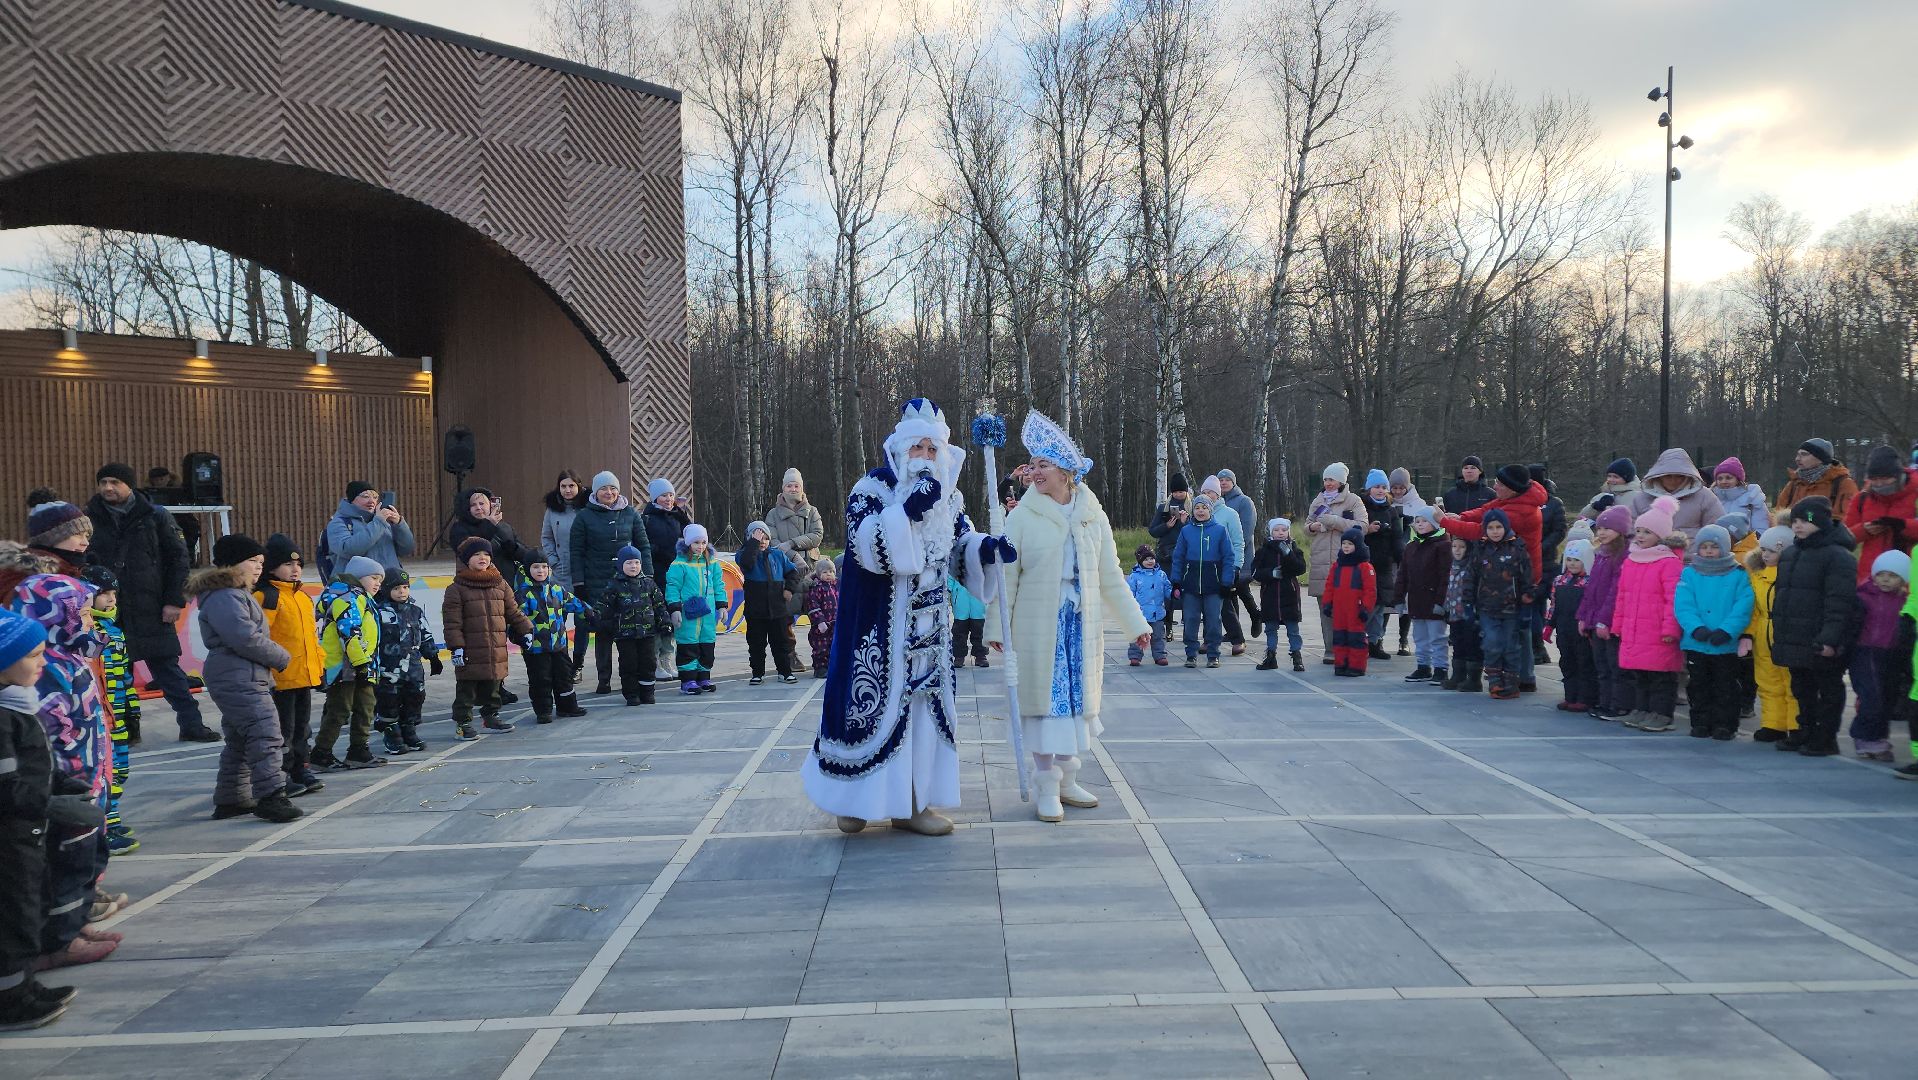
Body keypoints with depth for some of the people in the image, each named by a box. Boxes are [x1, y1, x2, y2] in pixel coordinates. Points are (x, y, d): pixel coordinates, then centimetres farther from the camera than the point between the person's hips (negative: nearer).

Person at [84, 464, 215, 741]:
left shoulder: (155, 517, 2)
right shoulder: (89, 518, 6)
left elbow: (178, 558, 1)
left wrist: (174, 601, -5)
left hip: (150, 609, -1)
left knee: (167, 667, 4)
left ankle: (191, 724, 10)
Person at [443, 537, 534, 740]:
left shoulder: (501, 585, 10)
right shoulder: (456, 590, -5)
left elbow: (513, 612, 17)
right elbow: (452, 622, -8)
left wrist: (525, 630, 12)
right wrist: (456, 647, -14)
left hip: (497, 652, 5)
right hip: (471, 654, -5)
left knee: (493, 687, 16)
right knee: (466, 689, 2)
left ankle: (490, 717, 32)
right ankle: (462, 722, 12)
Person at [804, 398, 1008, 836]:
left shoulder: (948, 497, 8)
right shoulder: (872, 488, -9)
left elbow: (962, 545, 15)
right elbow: (867, 548, -22)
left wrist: (986, 549, -7)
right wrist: (907, 510, -31)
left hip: (929, 627, 5)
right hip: (879, 625, -5)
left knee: (924, 703, 6)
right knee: (873, 703, -1)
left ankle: (911, 803, 15)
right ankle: (856, 797, 17)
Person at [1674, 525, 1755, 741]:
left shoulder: (1738, 576, -1)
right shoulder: (1689, 574, 2)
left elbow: (1743, 608, -10)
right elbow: (1683, 605, -7)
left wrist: (1726, 630, -22)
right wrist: (1696, 628, -22)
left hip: (1727, 644, -2)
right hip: (1695, 643, 2)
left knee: (1725, 687, 7)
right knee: (1699, 685, 12)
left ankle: (1725, 725, 17)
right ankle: (1701, 723, 22)